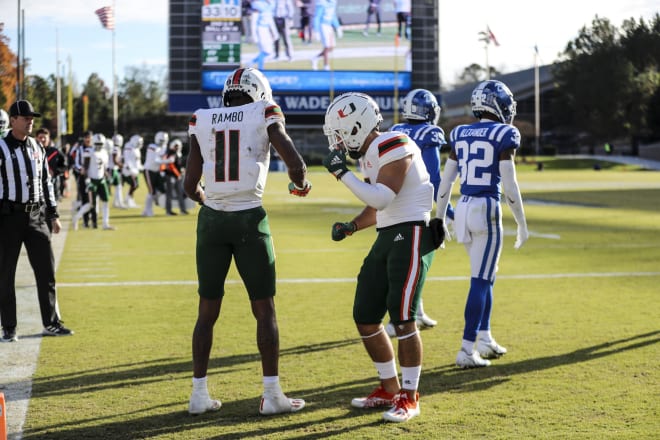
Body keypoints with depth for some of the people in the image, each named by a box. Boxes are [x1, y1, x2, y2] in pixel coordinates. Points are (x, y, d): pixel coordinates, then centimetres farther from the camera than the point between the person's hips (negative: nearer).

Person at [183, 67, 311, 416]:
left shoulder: (202, 122, 7)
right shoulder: (265, 115, 0)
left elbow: (190, 184, 5)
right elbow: (295, 164, -10)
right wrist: (301, 185, 12)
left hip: (211, 219, 3)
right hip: (249, 220, -3)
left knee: (207, 310, 11)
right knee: (264, 309, 7)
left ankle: (199, 394, 12)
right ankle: (272, 394, 7)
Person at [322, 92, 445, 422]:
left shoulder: (392, 147, -15)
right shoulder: (369, 154, 14)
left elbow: (381, 199, -23)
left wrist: (342, 173, -18)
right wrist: (350, 227, 7)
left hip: (410, 236, -10)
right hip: (387, 238, 10)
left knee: (402, 318, -10)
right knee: (365, 318, 9)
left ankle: (409, 398, 2)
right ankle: (390, 389, 22)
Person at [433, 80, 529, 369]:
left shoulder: (460, 135, 10)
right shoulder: (504, 135, -7)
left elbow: (445, 182, 10)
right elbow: (509, 186, -10)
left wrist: (439, 220, 19)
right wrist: (522, 225, -2)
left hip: (463, 209, 6)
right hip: (487, 209, -6)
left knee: (486, 276, 21)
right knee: (480, 281, -3)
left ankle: (485, 339, 27)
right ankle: (467, 350, -4)